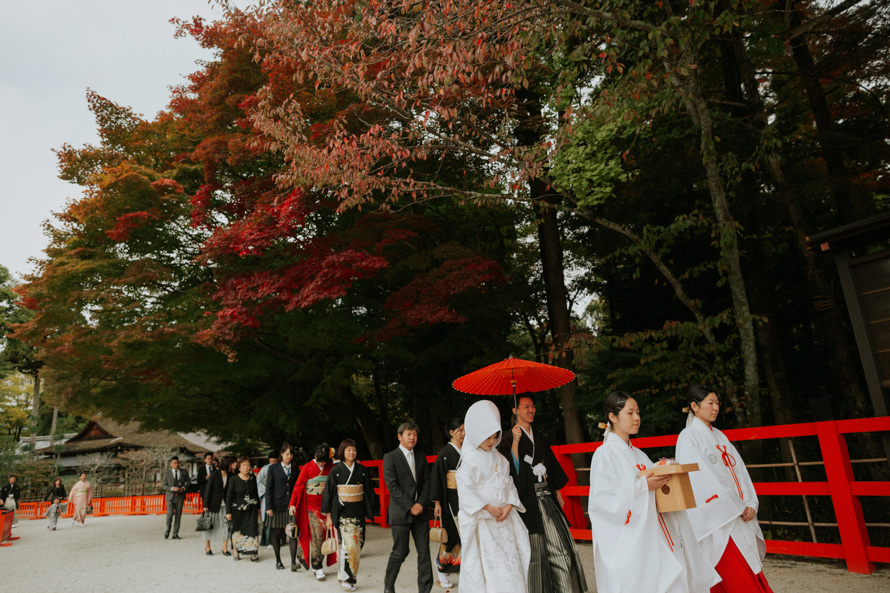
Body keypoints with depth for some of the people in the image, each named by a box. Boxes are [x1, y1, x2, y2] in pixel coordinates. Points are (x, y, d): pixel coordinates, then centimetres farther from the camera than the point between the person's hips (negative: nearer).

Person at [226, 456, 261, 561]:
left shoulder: (253, 478, 5)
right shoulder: (234, 480, -5)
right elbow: (229, 496, -4)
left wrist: (258, 506, 17)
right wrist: (228, 512, -6)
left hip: (251, 509, 2)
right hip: (237, 509, -1)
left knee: (252, 529, -7)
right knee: (237, 530, 6)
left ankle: (253, 553, 0)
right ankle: (236, 551, 24)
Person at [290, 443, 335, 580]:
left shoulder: (329, 468, 6)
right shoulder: (307, 468, -2)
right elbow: (298, 486, -3)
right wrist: (292, 504, -12)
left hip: (326, 505, 3)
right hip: (312, 505, -3)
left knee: (324, 534, 3)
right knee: (317, 535, -9)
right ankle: (318, 568, -1)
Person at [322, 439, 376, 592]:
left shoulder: (362, 470, 5)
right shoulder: (336, 470, -2)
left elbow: (368, 492, 10)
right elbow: (329, 493, 0)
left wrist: (368, 513, 7)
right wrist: (328, 516, -3)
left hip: (358, 513, 3)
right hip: (342, 513, -3)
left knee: (357, 545, 5)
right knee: (348, 545, -12)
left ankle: (351, 575, 21)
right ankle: (345, 578, 1)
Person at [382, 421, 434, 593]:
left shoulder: (421, 457, 12)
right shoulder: (390, 457, -4)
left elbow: (426, 482, 9)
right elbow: (392, 486, -10)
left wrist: (421, 504, -6)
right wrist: (410, 507, -13)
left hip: (420, 511, 4)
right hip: (400, 513, -4)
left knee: (424, 552, 3)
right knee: (400, 552, 3)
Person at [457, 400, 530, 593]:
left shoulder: (499, 458, 11)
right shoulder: (469, 459, -8)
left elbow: (508, 483, 11)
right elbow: (466, 489, -14)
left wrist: (509, 506, -5)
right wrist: (489, 508, -16)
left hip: (503, 519, 6)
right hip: (481, 521, -6)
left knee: (510, 560, 6)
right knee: (482, 561, -2)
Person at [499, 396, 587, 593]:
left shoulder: (539, 438, 17)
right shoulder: (509, 439, -4)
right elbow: (511, 468, -17)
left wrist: (557, 493, 18)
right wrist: (515, 441, -24)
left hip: (547, 497, 6)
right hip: (528, 500, -6)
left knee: (560, 546, 2)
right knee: (534, 550, -3)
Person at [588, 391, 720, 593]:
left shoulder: (638, 455, 15)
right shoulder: (605, 453, -9)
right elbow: (601, 501, -17)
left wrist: (662, 480, -1)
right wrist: (642, 486, -20)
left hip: (651, 539, 7)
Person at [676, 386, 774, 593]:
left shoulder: (718, 435, 16)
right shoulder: (688, 436, -7)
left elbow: (738, 469, 11)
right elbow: (700, 477, -13)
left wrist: (750, 504, -2)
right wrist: (735, 508, -12)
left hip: (739, 515, 7)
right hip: (716, 519, -7)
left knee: (751, 571, 7)